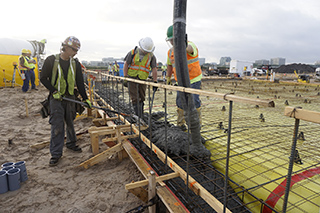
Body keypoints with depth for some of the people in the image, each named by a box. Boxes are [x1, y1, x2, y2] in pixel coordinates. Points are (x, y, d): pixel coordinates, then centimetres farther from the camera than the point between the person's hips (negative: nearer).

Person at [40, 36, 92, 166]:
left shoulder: (75, 63, 4)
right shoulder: (51, 60, -6)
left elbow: (80, 82, 5)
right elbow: (43, 78, -2)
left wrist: (85, 98, 1)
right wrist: (54, 91, -13)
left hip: (70, 97, 4)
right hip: (56, 98, -3)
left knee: (70, 122, 13)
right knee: (57, 125, -5)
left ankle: (71, 143, 32)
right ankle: (56, 153, 5)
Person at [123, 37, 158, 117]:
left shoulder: (151, 56, -2)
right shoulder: (133, 52, -4)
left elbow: (154, 69, -4)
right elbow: (126, 64, -1)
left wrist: (155, 82, -9)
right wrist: (125, 77, -7)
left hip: (142, 79, 1)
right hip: (132, 77, -1)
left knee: (141, 98, 8)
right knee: (134, 98, -6)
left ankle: (141, 114, 22)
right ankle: (138, 115, -3)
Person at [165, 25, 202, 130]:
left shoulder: (190, 44, -13)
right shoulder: (170, 51, 6)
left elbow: (189, 48, -40)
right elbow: (169, 65, 20)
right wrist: (168, 77, 13)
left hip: (193, 80, -5)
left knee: (194, 101, -5)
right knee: (180, 102, 7)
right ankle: (180, 123, 21)